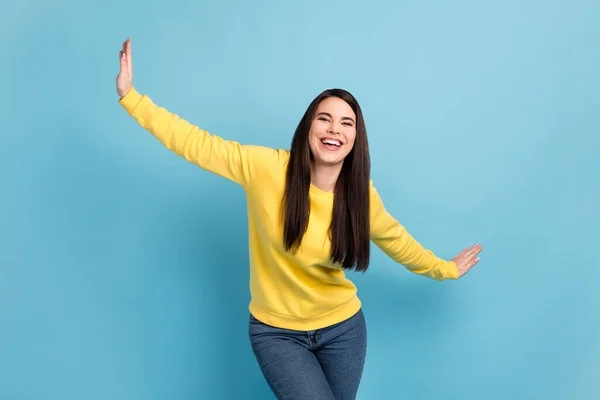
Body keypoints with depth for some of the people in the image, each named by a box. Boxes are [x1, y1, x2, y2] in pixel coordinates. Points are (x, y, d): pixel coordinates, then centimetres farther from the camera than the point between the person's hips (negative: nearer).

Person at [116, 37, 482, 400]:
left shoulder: (361, 194, -9)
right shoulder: (266, 167, -18)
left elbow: (394, 240, 8)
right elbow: (197, 144, -17)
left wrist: (443, 269, 19)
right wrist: (130, 96, -18)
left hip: (343, 329, 3)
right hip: (276, 331, -2)